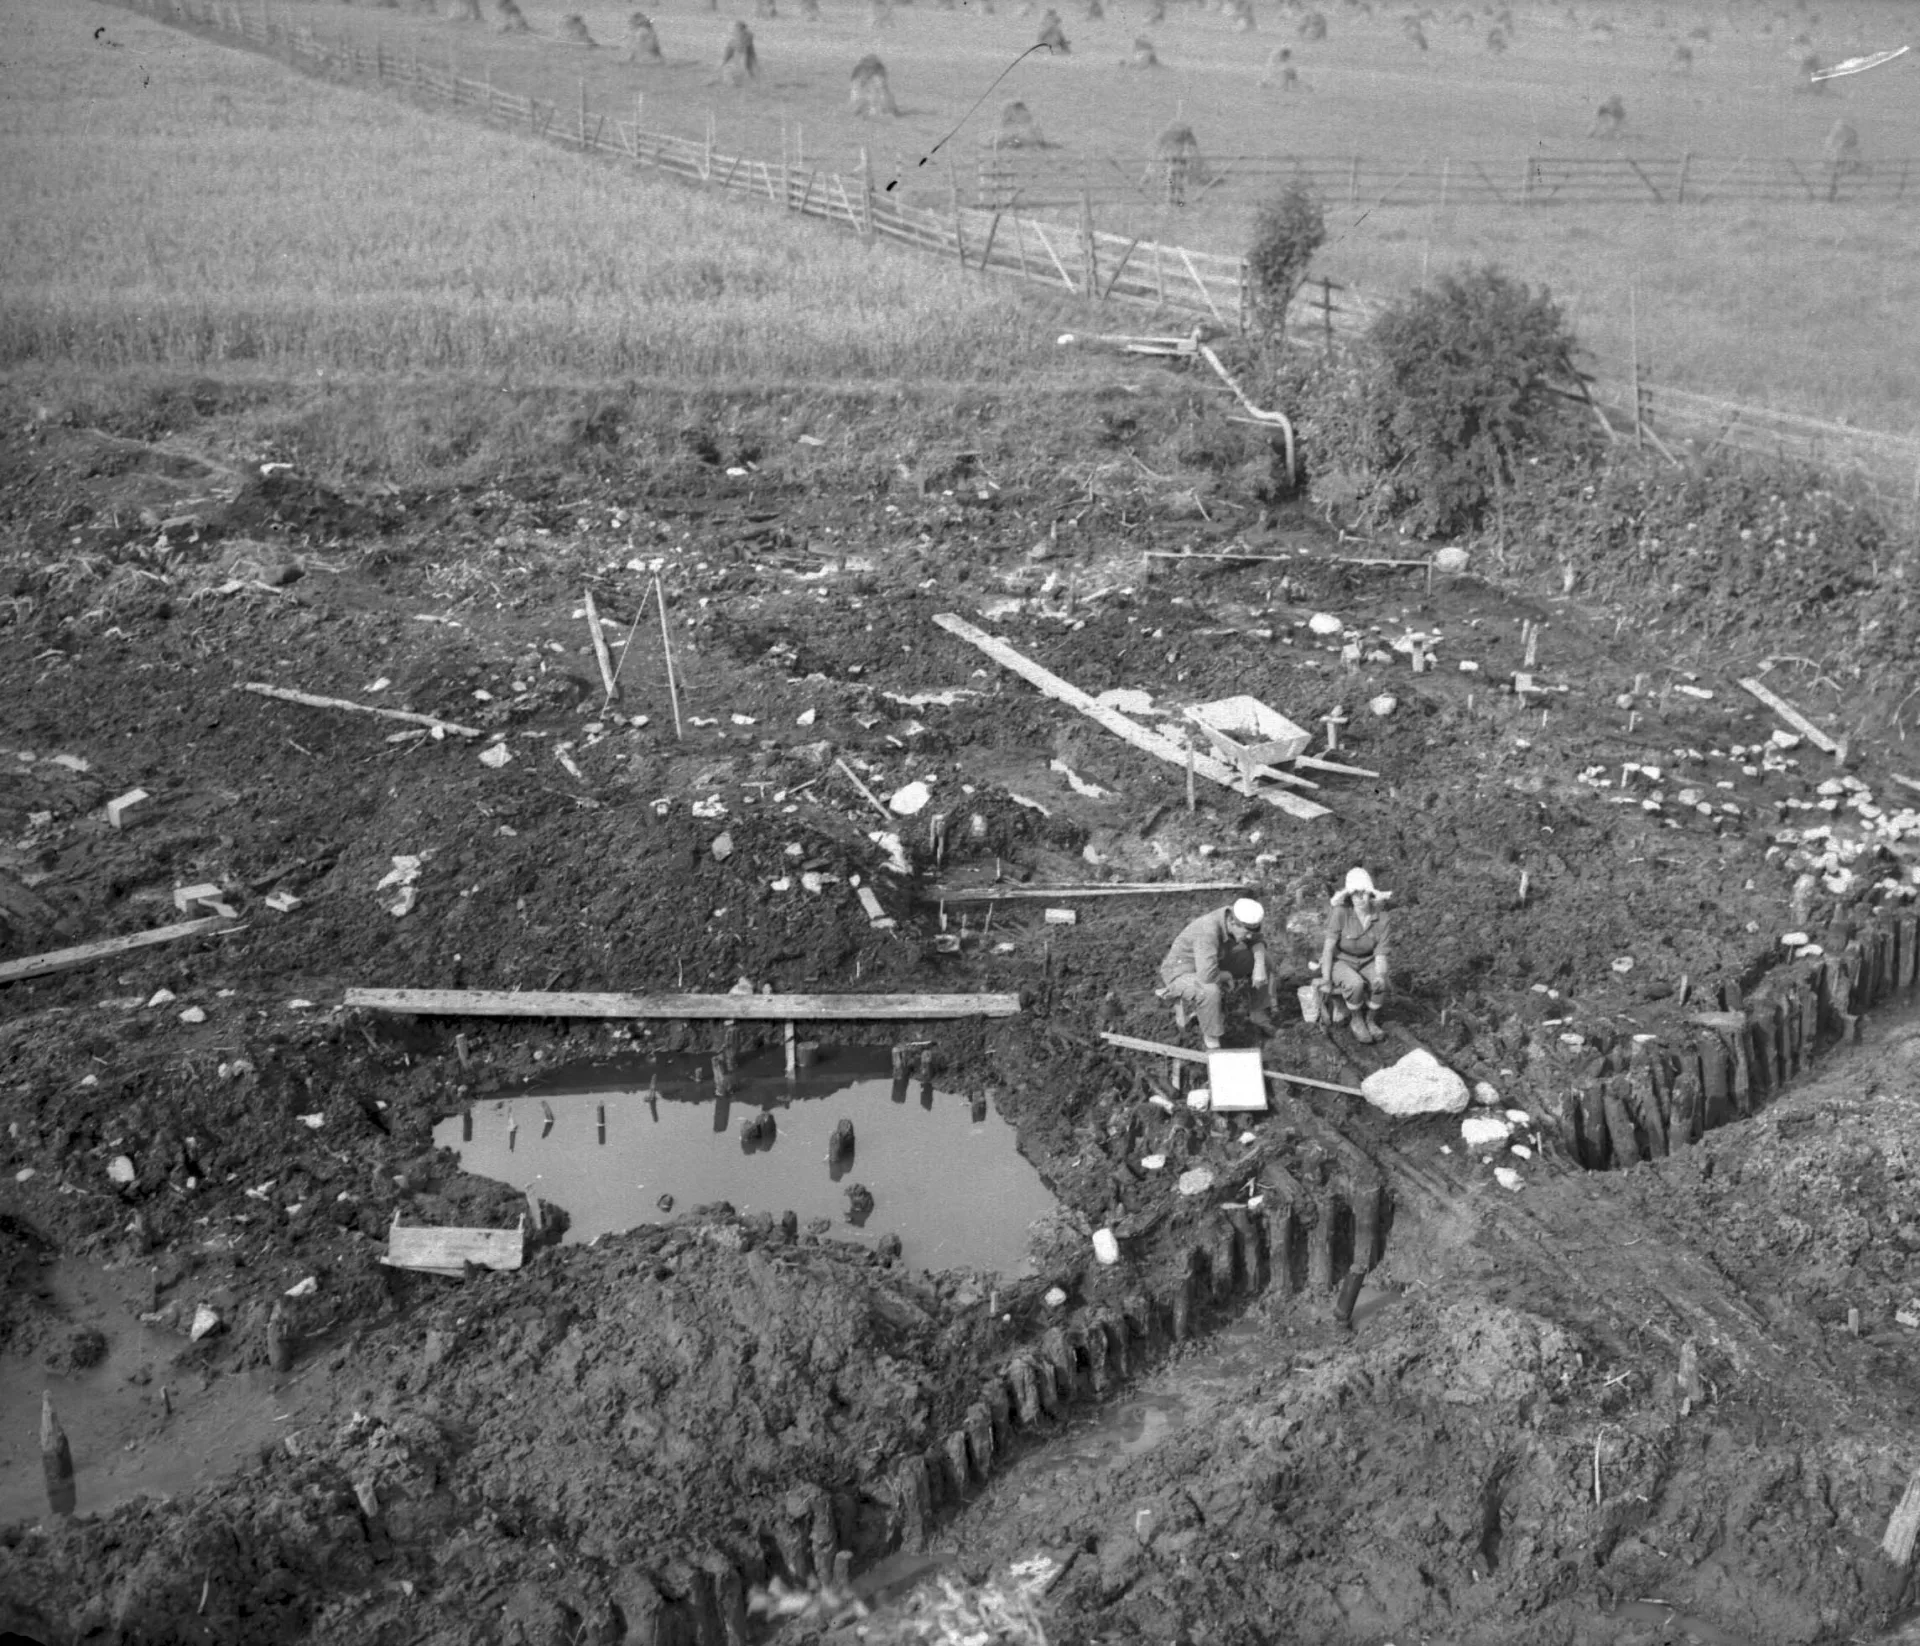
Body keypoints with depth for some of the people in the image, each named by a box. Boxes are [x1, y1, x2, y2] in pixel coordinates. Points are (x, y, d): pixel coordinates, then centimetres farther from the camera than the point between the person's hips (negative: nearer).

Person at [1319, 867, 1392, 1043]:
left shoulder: (1380, 917, -14)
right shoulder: (1340, 912, -25)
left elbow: (1380, 954, -13)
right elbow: (1329, 947, -20)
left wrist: (1380, 975, -33)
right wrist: (1326, 981, -21)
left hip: (1366, 962, 3)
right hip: (1339, 961, -3)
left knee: (1380, 983, -27)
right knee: (1355, 984, -34)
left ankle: (1370, 1020, -1)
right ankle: (1357, 1022, -7)